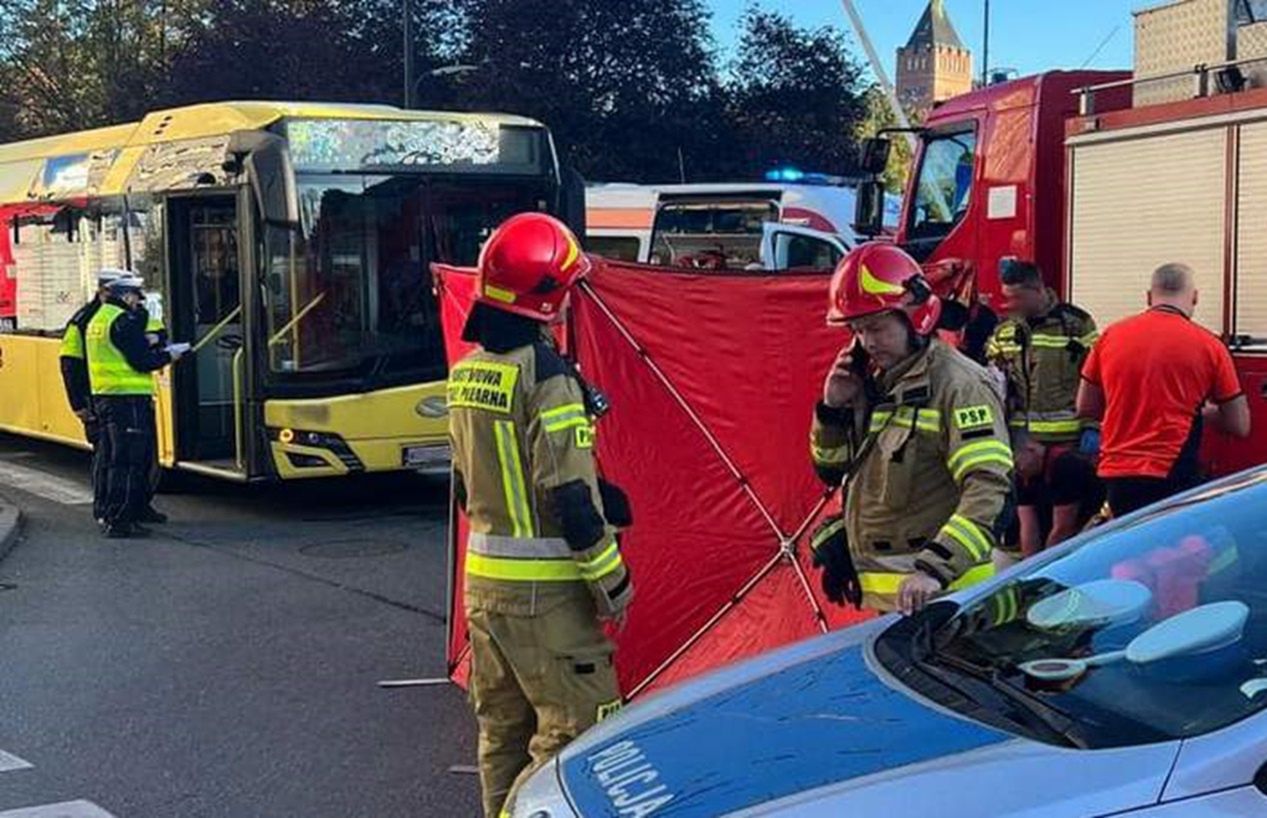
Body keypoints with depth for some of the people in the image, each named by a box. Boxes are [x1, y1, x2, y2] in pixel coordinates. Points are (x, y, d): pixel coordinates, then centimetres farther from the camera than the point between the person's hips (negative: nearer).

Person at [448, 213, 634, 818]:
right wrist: (612, 580, -12)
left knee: (504, 730, 17)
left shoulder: (466, 373, 8)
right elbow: (569, 493, -19)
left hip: (482, 579, 9)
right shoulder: (545, 374, -17)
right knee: (576, 728, -4)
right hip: (543, 588, -9)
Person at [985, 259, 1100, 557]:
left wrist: (1092, 429, -8)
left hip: (1066, 441, -3)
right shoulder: (1003, 333, 10)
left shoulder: (1077, 325, -2)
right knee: (1027, 517, 6)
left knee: (1065, 520, 0)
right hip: (1022, 443, 3)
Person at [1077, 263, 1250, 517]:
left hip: (1115, 472, 4)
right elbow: (1240, 426, 3)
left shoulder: (1111, 336, 5)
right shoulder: (1208, 346, -3)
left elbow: (1085, 408, 14)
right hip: (1171, 477, -4)